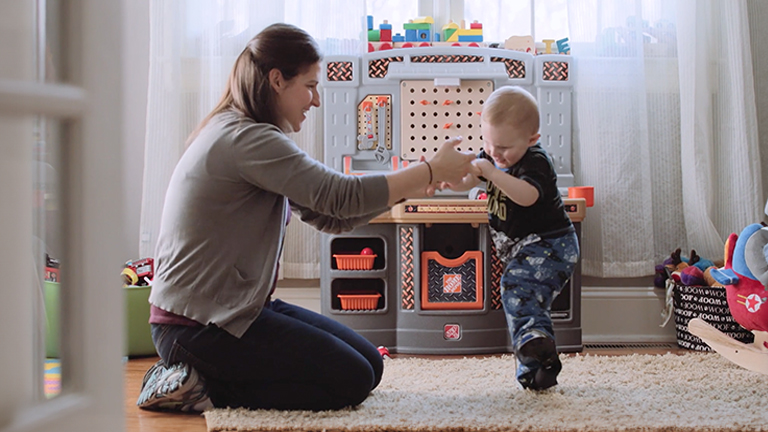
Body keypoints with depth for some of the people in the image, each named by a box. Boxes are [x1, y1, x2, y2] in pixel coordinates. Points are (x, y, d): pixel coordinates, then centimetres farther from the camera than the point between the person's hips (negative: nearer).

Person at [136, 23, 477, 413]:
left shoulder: (248, 138, 14)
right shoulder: (243, 139, -19)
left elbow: (328, 216, 10)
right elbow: (341, 196, -23)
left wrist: (407, 187, 0)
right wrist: (432, 171, -15)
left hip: (240, 305, 11)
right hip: (198, 323, -11)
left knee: (369, 364, 8)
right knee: (350, 381, -12)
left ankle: (201, 377, 9)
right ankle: (202, 390, -5)